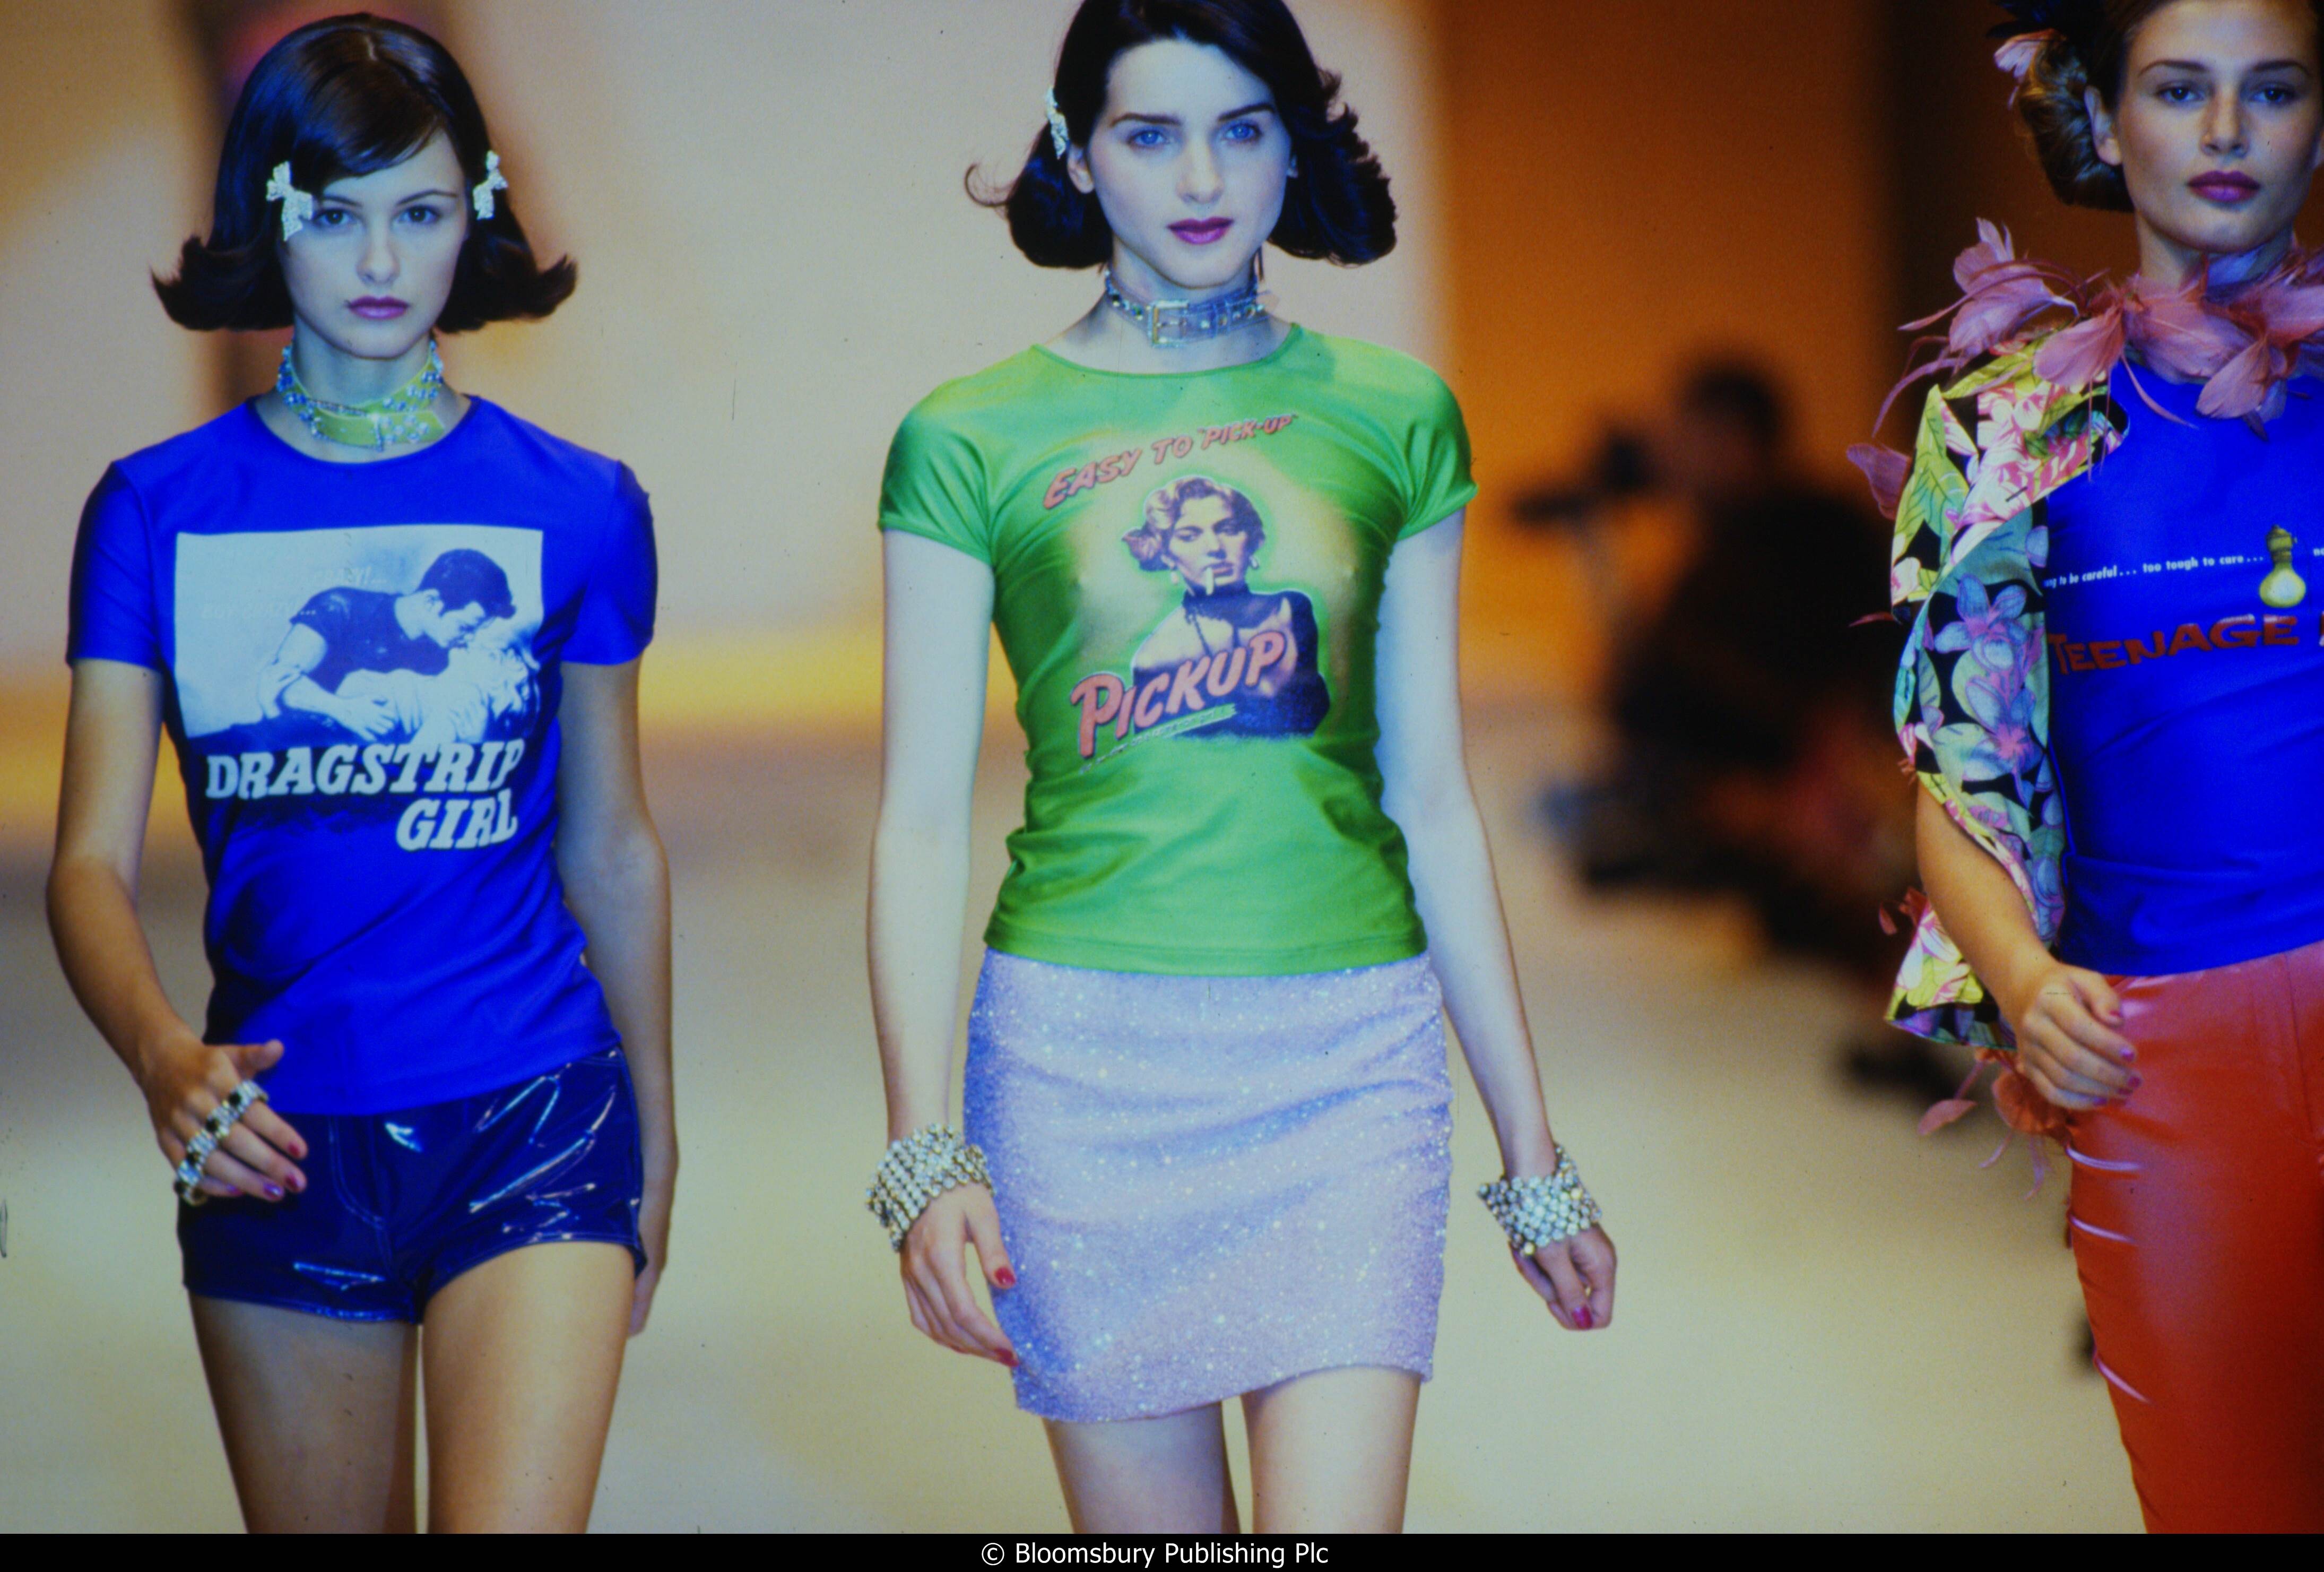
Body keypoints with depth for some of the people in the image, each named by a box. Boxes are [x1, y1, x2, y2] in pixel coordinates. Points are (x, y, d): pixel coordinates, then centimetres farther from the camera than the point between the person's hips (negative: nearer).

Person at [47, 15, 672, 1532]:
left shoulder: (574, 507, 2)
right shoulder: (161, 510, 2)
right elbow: (94, 859, -5)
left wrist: (656, 1137, 17)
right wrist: (163, 1055, -24)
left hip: (529, 1119, -1)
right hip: (275, 1136, 2)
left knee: (512, 1521, -18)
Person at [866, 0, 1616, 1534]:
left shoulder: (1393, 418, 8)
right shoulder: (973, 441, 2)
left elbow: (1436, 803, 11)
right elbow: (922, 821, 1)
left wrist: (1533, 1152, 11)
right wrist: (925, 1156, -9)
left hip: (1349, 1057, 1)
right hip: (1081, 1051, -1)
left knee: (1334, 1520, -10)